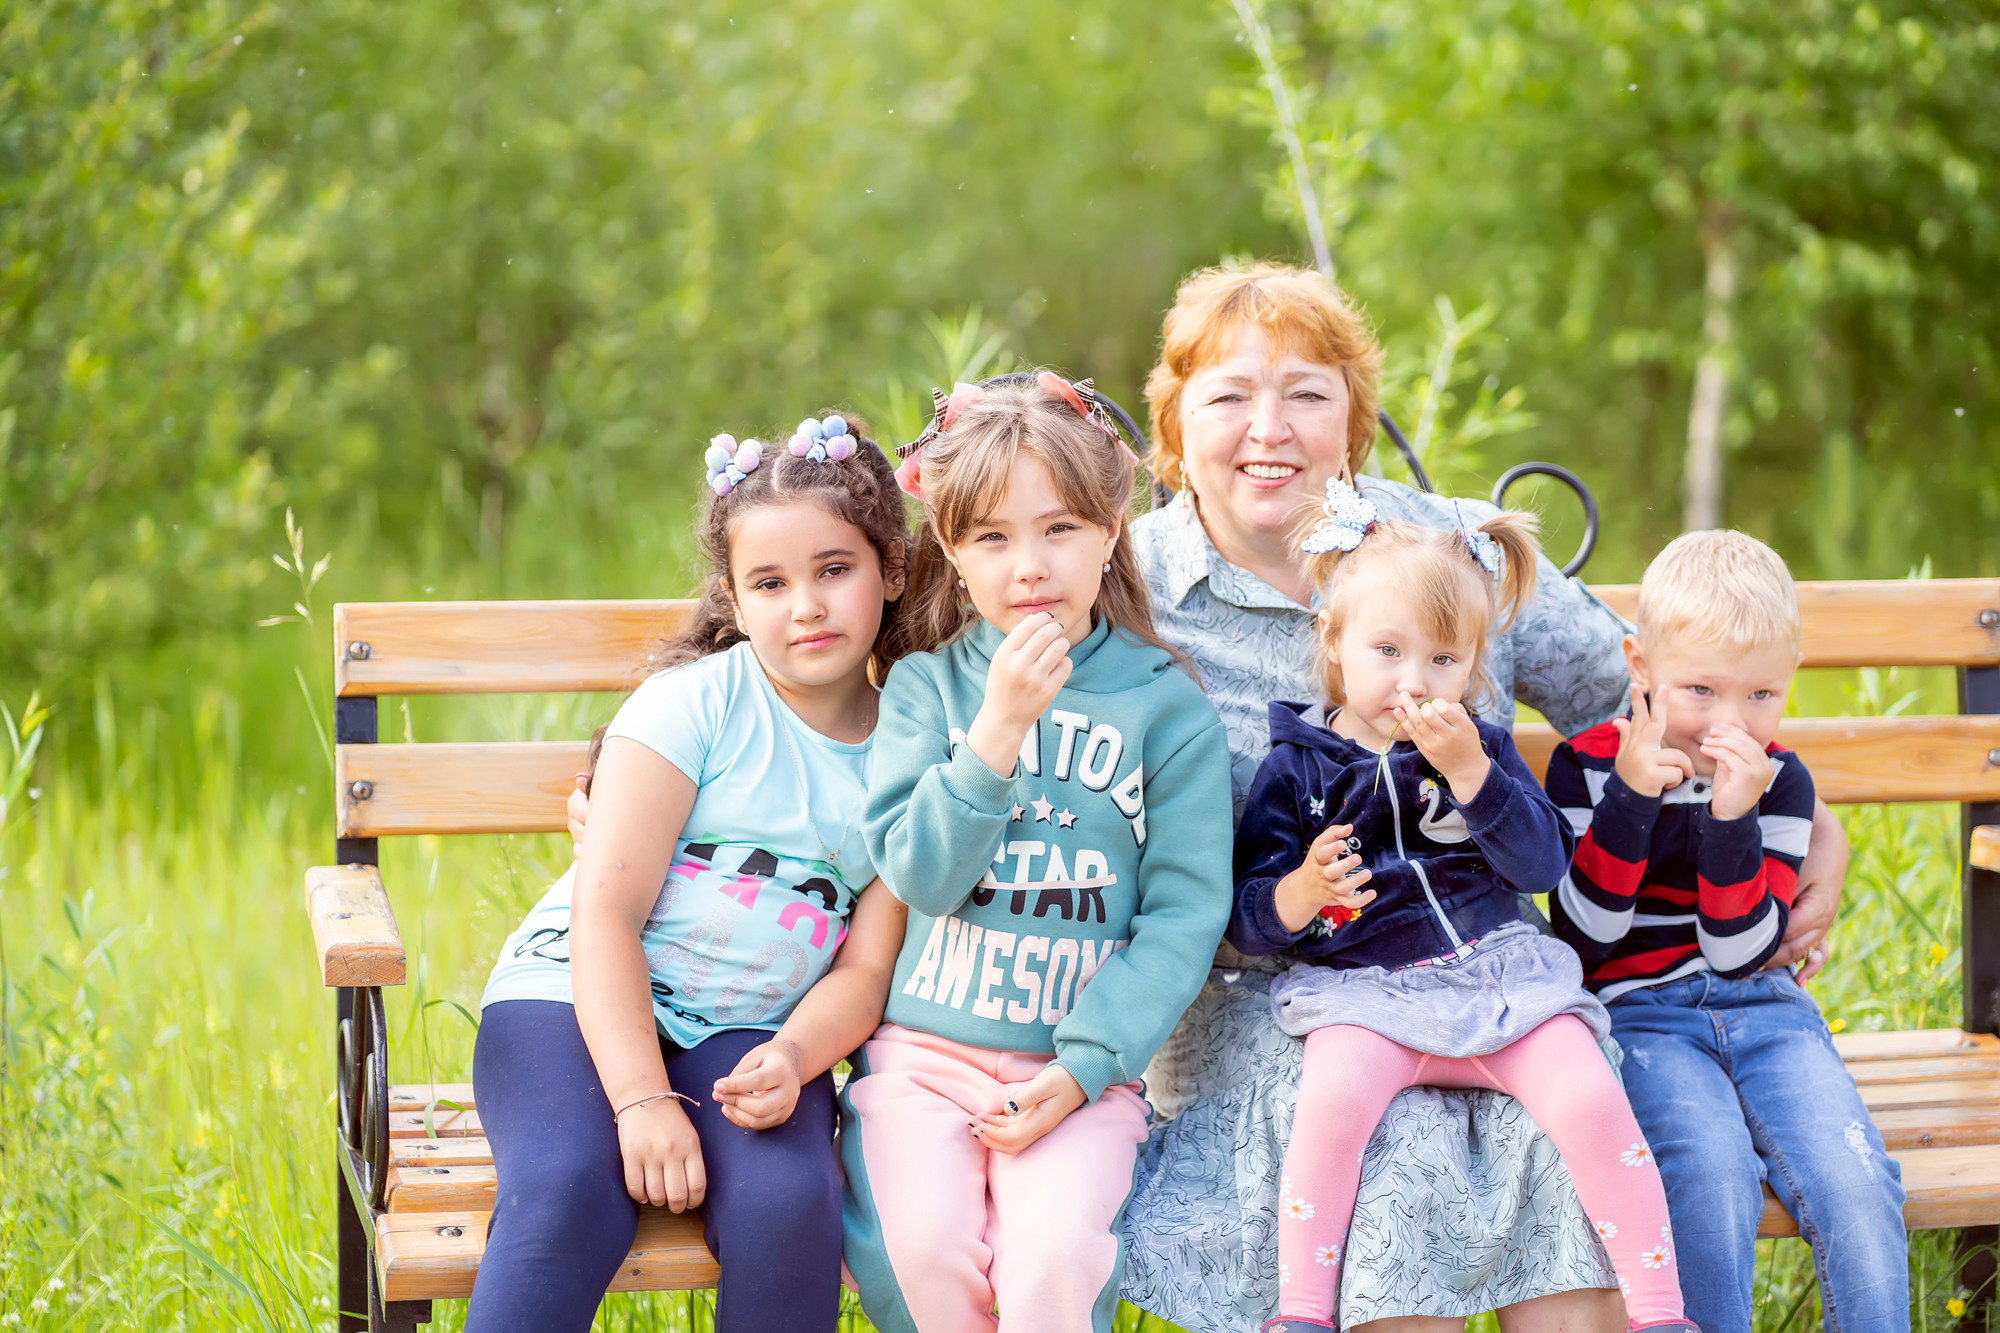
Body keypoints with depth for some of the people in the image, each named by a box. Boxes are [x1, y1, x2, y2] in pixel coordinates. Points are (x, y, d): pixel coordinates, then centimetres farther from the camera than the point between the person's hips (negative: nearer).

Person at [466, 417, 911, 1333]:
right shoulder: (695, 705, -4)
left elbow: (866, 968, 3)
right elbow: (606, 912, -10)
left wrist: (790, 1060, -19)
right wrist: (643, 1098, -21)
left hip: (746, 1035, 2)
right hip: (579, 999, -2)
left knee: (790, 1205, -29)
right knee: (568, 1195, -32)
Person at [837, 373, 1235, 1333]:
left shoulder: (1167, 707, 1)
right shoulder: (925, 686, 4)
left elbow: (1185, 913, -2)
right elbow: (922, 877, -5)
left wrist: (1080, 1071, -11)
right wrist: (1000, 726, -17)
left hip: (1079, 1066, -1)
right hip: (925, 1050, 1)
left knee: (1055, 1246, -27)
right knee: (926, 1241, -24)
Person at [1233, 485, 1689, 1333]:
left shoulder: (1484, 749, 11)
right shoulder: (1297, 766, 4)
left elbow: (1544, 865, -4)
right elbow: (1247, 921, 1)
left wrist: (1470, 770, -14)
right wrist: (1301, 890, -21)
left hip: (1497, 975, 2)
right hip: (1363, 992, -2)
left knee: (1591, 1102, -21)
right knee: (1332, 1100, -32)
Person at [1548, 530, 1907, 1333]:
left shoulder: (1779, 782, 4)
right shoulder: (1588, 767, -1)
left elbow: (1739, 952, -6)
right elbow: (1587, 936, -10)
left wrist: (1733, 818, -19)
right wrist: (1629, 797, -20)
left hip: (1762, 1007, 3)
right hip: (1640, 1016, -2)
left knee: (1857, 1181, -22)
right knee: (1712, 1174, -31)